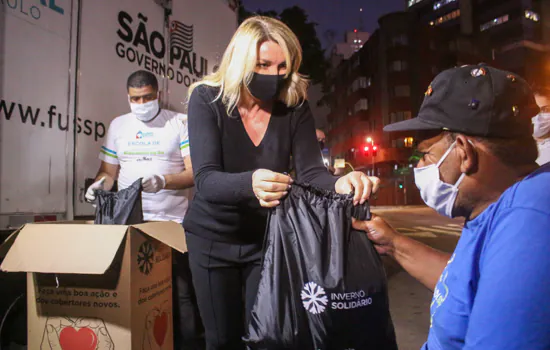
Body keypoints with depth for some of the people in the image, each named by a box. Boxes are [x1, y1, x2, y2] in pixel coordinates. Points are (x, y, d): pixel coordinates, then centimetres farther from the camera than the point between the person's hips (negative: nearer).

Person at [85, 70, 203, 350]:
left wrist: (163, 181, -24)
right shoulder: (118, 125, 13)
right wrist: (99, 184, -7)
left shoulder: (180, 123, 0)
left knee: (179, 293, 1)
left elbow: (195, 173, -7)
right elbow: (108, 172, 15)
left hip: (171, 221, -3)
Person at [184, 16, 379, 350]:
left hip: (268, 237, 1)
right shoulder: (207, 98, -18)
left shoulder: (295, 106, -11)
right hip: (213, 237, -1)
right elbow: (206, 179, -29)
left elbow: (310, 172, -18)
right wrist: (250, 183, -50)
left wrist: (339, 183, -41)